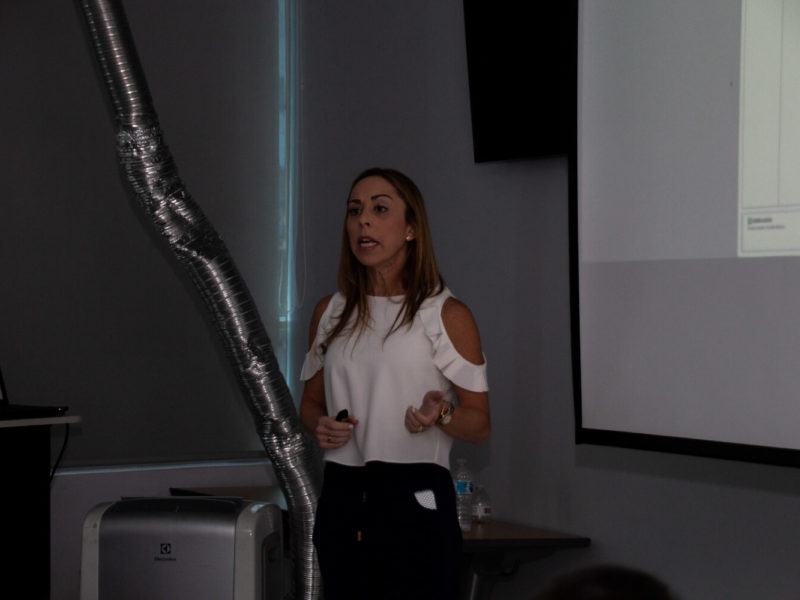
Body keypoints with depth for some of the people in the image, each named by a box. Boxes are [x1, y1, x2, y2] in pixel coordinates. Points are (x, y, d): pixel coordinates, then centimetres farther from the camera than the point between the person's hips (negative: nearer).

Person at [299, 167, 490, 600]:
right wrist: (319, 425, -2)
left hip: (415, 497, -4)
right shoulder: (331, 313, 11)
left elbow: (479, 424, 0)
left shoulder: (447, 315, -2)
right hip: (341, 496, 4)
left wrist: (440, 414, -21)